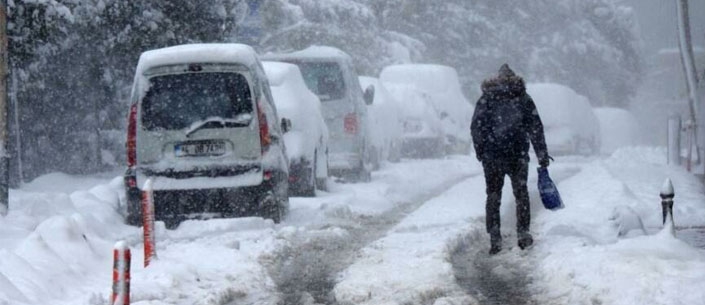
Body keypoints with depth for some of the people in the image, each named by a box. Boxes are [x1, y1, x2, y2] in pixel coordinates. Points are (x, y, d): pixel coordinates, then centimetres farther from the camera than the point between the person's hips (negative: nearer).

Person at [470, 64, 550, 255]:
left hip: (491, 155, 0)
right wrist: (542, 155, 6)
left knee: (493, 196, 6)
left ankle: (494, 238, 0)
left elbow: (476, 127, -1)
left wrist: (480, 152, 8)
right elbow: (536, 128, 2)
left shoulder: (487, 98, 4)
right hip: (518, 155, 0)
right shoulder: (523, 98, 4)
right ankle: (523, 233, 8)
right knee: (521, 193, 14)